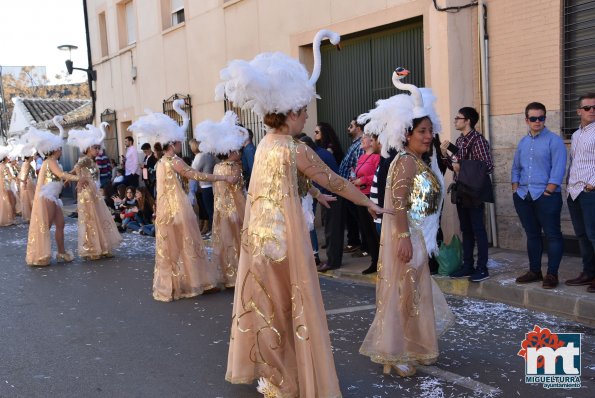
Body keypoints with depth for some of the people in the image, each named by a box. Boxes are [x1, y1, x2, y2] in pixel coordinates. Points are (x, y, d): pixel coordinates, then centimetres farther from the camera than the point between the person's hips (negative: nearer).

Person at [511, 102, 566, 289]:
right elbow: (515, 168, 20)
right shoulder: (523, 142, 15)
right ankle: (534, 271, 22)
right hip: (523, 197, 6)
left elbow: (558, 170, -11)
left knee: (552, 235, -2)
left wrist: (547, 192, -14)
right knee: (532, 234, 13)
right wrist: (515, 190, 9)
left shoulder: (554, 140, -4)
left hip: (546, 196, -6)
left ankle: (552, 274, 5)